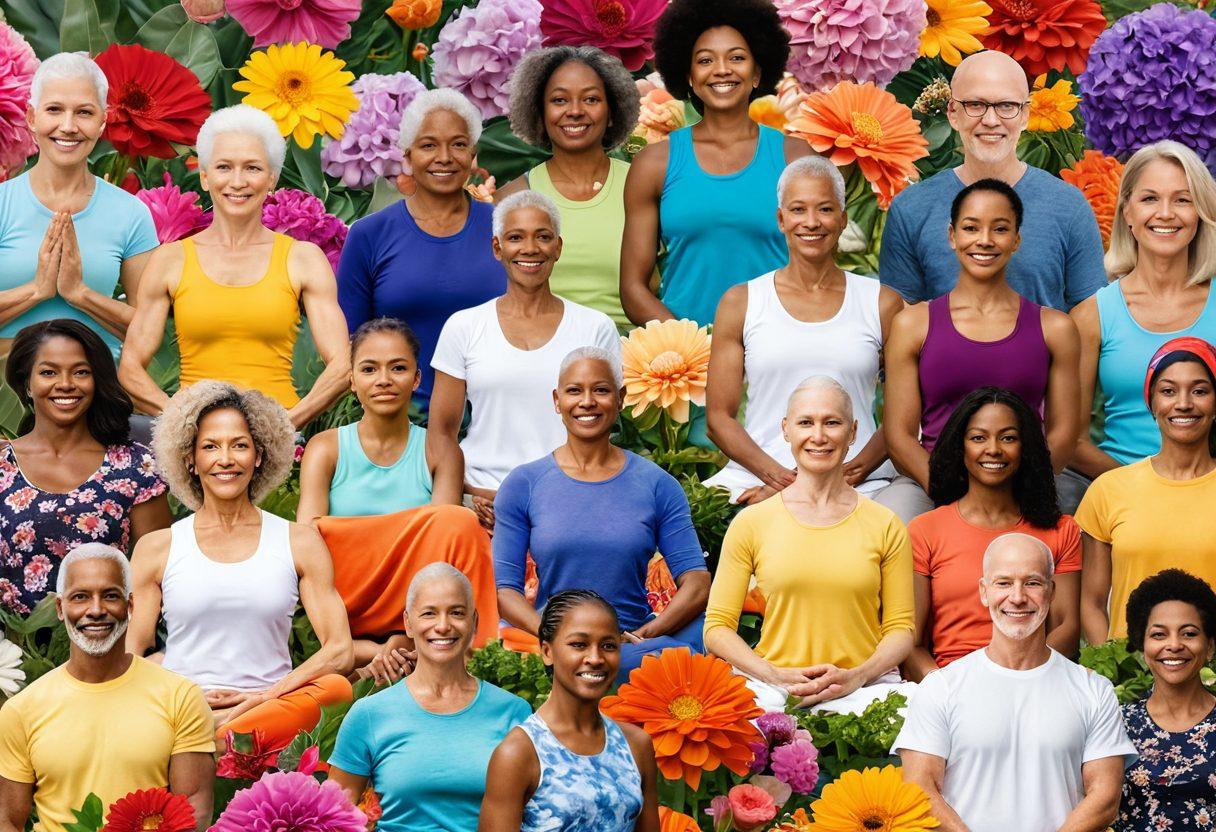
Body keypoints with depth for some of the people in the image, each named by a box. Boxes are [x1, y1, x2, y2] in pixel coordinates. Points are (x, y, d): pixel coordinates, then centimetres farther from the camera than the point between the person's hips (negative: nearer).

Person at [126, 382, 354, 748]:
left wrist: (266, 697, -10)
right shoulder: (157, 548, 13)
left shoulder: (299, 542, 14)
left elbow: (339, 650, 5)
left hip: (275, 708, 1)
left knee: (336, 688, -34)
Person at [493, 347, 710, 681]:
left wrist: (644, 636, -14)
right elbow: (505, 588, 2)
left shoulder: (656, 485, 10)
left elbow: (697, 584, 3)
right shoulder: (524, 484, 8)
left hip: (636, 640, 3)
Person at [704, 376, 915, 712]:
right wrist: (778, 676, -9)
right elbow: (717, 627, 7)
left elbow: (900, 628, 9)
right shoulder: (751, 523, 8)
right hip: (773, 691, 0)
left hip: (866, 688, 0)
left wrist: (856, 676, -11)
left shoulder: (884, 526, 10)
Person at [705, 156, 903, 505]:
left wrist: (852, 473, -8)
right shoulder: (741, 303, 11)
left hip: (858, 486, -1)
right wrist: (778, 476, -10)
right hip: (756, 481, 1)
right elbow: (719, 417, 8)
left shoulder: (881, 303, 12)